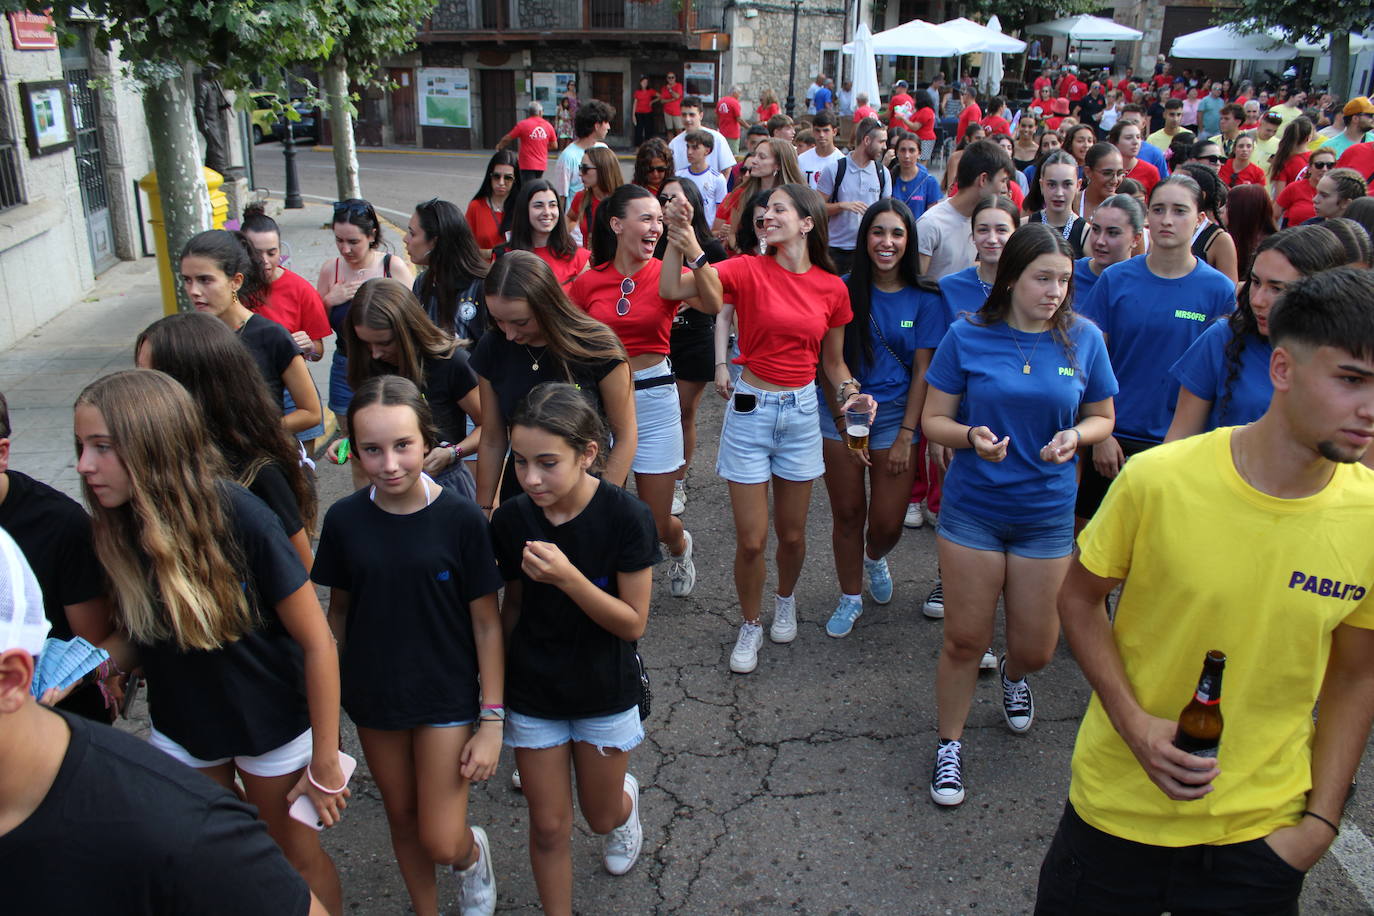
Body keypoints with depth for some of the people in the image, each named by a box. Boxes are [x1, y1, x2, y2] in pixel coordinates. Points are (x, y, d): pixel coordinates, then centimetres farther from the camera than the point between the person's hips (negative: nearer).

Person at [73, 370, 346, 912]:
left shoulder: (239, 518, -28)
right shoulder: (117, 530, -12)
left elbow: (317, 642, -22)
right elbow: (135, 638, 2)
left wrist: (325, 763, -16)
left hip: (271, 725, -4)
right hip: (180, 729, 5)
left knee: (295, 857, 15)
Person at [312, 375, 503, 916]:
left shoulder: (461, 519, -17)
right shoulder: (345, 520, -10)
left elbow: (486, 624, -12)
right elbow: (339, 611, 3)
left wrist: (492, 720, -11)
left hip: (447, 695, -3)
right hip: (373, 698, 3)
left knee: (442, 843, 0)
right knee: (402, 821, 20)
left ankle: (474, 854, 35)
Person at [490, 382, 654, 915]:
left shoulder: (625, 517, -23)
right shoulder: (511, 521, -13)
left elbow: (633, 622, -19)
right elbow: (514, 603, 3)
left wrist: (568, 577, -33)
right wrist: (497, 683, 9)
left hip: (605, 691, -1)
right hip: (533, 693, 2)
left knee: (602, 816, 19)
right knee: (549, 828, 10)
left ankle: (627, 796, 54)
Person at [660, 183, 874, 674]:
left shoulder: (832, 288, 0)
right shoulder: (748, 270, -8)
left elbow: (832, 360, 11)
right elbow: (670, 289, -19)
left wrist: (849, 393, -7)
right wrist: (679, 236, -28)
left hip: (802, 412, 2)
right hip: (750, 411, -2)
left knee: (791, 533, 14)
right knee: (751, 540, 2)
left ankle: (786, 601, 45)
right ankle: (750, 626, 28)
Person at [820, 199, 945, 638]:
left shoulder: (925, 299, -3)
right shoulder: (845, 290, -4)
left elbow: (923, 371, -3)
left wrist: (906, 436, -7)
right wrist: (846, 426, -10)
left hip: (896, 415, 0)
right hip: (842, 414, 0)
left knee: (887, 523, 1)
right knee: (847, 515, 8)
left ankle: (875, 559, 37)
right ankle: (850, 597, 29)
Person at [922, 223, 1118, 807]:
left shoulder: (1084, 339, -2)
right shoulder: (968, 336, -6)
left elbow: (1102, 417, 8)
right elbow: (933, 420, -2)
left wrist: (1075, 436, -15)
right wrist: (971, 437, -24)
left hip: (1047, 512, 2)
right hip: (972, 509, -1)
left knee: (1036, 648, 10)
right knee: (964, 641, 4)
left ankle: (1014, 674, 49)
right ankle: (949, 743, 27)